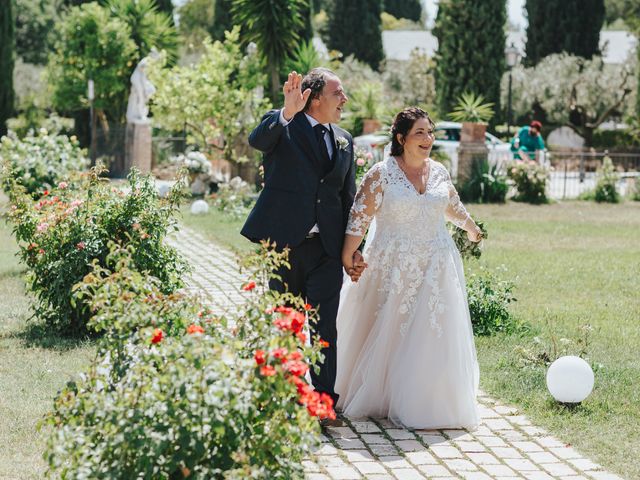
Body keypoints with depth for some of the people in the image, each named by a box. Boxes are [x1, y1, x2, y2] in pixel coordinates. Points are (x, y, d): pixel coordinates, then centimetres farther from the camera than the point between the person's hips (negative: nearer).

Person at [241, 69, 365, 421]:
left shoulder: (344, 140, 14)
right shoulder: (282, 126, -1)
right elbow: (257, 140, -26)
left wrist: (353, 248, 11)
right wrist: (288, 112, -43)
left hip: (327, 248, 3)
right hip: (283, 242, -3)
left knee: (324, 326, 0)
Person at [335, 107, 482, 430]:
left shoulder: (439, 172, 6)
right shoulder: (382, 173, -9)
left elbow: (453, 206, 25)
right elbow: (360, 215, -13)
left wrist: (472, 228, 40)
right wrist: (348, 256, -19)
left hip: (435, 267, 4)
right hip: (393, 267, -4)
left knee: (433, 335, 2)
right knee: (390, 334, 4)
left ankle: (427, 404, 13)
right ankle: (378, 399, 19)